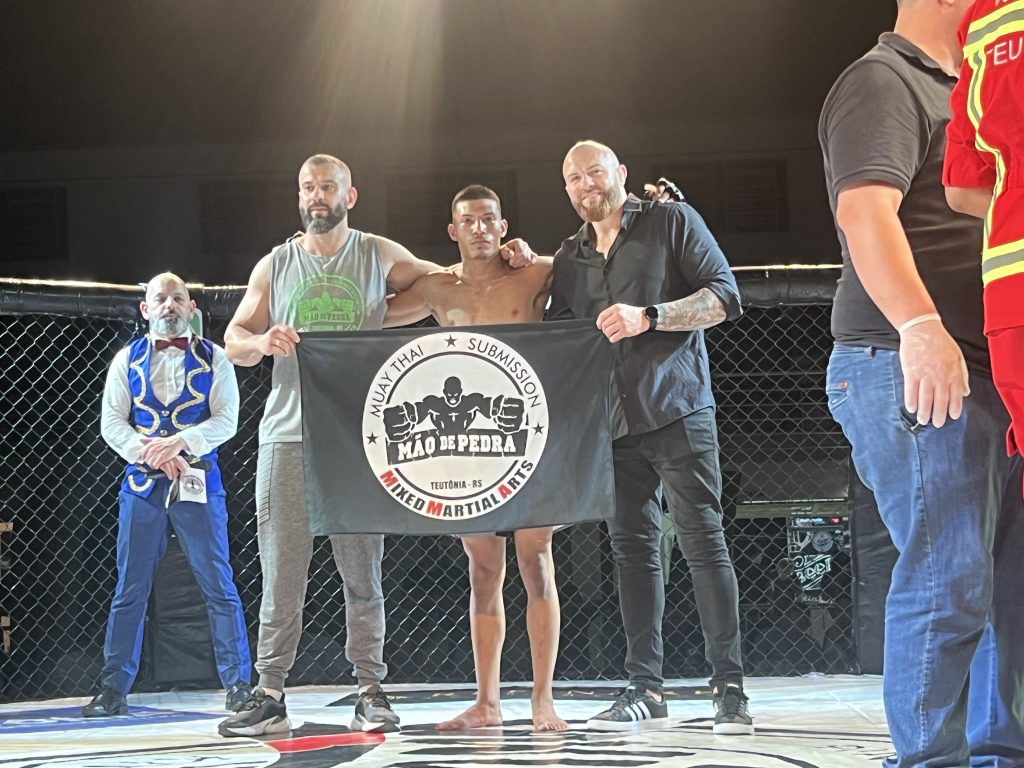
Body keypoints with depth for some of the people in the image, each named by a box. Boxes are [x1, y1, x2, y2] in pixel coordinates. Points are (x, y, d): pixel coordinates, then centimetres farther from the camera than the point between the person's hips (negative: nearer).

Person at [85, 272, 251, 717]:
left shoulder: (213, 360, 5)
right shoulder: (128, 360, 9)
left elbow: (226, 419, -3)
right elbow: (111, 423, 3)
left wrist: (180, 441, -19)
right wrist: (154, 455, -12)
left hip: (199, 481, -1)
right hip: (142, 482, 1)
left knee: (218, 586, -1)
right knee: (129, 589, 2)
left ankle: (238, 684, 6)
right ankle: (113, 688, 7)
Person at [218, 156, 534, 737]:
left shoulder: (380, 257, 11)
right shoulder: (275, 267, 14)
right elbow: (234, 341, 13)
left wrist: (502, 258, 1)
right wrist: (263, 341, -10)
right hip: (287, 435, 1)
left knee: (363, 574, 0)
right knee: (281, 574, -2)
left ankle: (372, 693, 5)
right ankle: (270, 696, 0)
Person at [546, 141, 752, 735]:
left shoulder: (672, 222, 2)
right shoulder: (570, 259, 18)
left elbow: (725, 296, -6)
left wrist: (648, 317, -17)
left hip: (678, 412, -5)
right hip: (613, 423, 5)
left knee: (704, 542, -8)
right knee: (633, 548, 4)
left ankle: (729, 689, -6)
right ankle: (646, 690, 7)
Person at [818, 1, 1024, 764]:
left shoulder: (953, 92, 25)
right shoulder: (883, 82, -5)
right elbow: (865, 210, -20)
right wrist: (920, 325, -31)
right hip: (914, 369, -9)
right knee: (950, 579, -12)